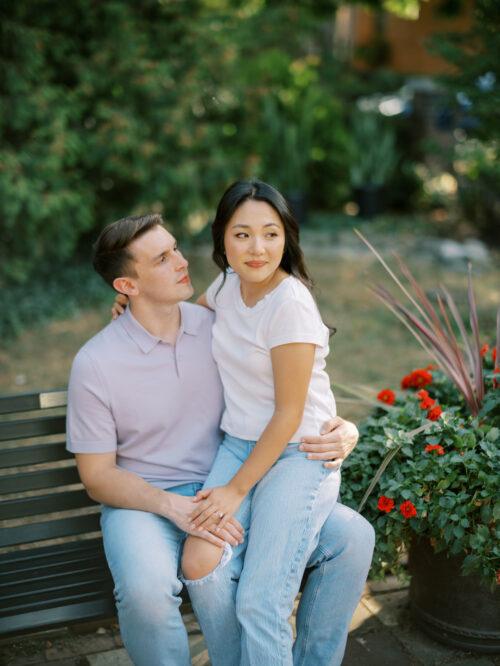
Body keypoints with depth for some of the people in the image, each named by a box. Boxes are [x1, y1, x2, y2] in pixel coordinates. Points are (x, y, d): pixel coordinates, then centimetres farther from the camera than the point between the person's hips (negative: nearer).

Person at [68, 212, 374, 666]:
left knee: (354, 536, -12)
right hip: (146, 501, -3)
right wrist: (176, 508, -24)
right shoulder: (95, 365, -12)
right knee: (146, 590, -37)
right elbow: (97, 477, -8)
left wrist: (341, 430, -14)